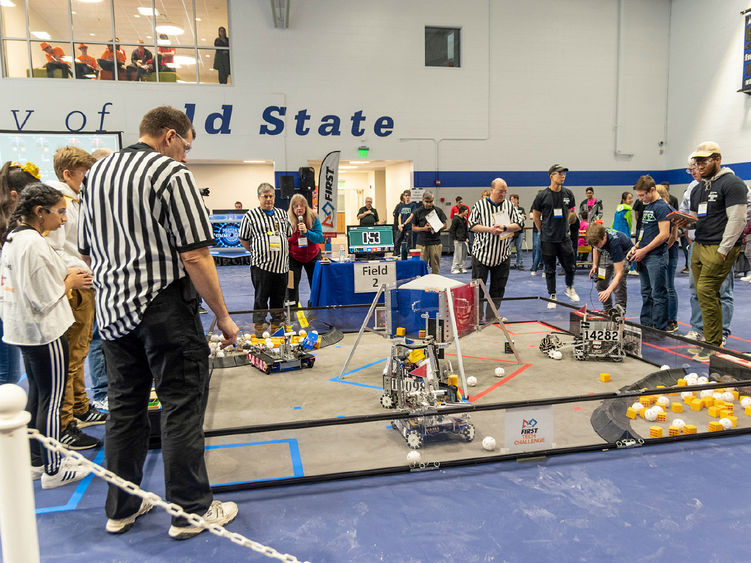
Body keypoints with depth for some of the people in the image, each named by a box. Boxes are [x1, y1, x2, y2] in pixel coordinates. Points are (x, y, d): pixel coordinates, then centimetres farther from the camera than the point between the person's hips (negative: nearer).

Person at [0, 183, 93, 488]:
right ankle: (53, 471, 12)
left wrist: (65, 276, 7)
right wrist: (70, 281, -6)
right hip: (45, 332, -10)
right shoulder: (34, 243, -22)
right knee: (51, 401, 1)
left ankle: (36, 462, 30)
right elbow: (45, 299, -22)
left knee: (36, 395, 19)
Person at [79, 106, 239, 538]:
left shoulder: (97, 173, 13)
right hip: (164, 308, -7)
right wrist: (223, 316, -12)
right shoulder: (172, 173, -11)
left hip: (112, 309, 8)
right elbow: (195, 256, -18)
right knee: (182, 407, 2)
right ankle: (191, 511, 13)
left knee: (125, 406, 15)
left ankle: (121, 508, 27)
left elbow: (88, 250, 18)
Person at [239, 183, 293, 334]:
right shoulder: (251, 215, 0)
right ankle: (259, 327, 8)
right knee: (261, 298, 0)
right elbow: (243, 239, 4)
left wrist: (283, 250, 12)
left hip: (282, 264, 5)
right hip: (261, 265, -4)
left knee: (279, 298, 11)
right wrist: (256, 252, 3)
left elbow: (289, 235, 22)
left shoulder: (282, 214, 13)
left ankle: (276, 325, 22)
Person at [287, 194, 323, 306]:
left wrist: (306, 232, -31)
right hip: (294, 258, -1)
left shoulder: (313, 219, -11)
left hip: (313, 256, 2)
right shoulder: (288, 220, -14)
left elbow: (320, 238, -15)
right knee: (292, 286, -1)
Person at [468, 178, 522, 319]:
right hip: (481, 253, -3)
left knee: (498, 289, 7)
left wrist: (505, 227, -14)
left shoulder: (509, 205, 7)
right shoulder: (480, 205, -1)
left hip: (502, 255, 3)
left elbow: (519, 224, 4)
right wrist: (490, 229, -17)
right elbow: (472, 226, -5)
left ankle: (491, 318, 18)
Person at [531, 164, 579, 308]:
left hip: (564, 237, 3)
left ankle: (570, 288, 30)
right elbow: (535, 216, 4)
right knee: (550, 269, 5)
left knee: (570, 266, 4)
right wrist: (543, 231, 7)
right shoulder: (542, 195, -6)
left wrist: (564, 225, 13)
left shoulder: (568, 194, 4)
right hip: (548, 239, -2)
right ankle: (552, 296, 17)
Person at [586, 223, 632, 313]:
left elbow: (619, 273, -42)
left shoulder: (614, 242, -42)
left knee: (618, 283, -24)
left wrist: (608, 291, -51)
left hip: (624, 254, -6)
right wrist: (595, 265, -7)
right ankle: (608, 310, 14)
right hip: (607, 253, 6)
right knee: (600, 283, -1)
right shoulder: (596, 236, -25)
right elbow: (596, 249, 3)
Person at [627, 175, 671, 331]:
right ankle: (645, 325, 23)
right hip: (644, 257, 9)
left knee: (658, 295, -3)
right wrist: (636, 247, 9)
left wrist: (644, 250, -16)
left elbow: (664, 234, -18)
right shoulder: (647, 207, 16)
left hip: (656, 257, -9)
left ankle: (659, 328, 3)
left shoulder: (662, 207, -12)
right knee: (646, 293, 15)